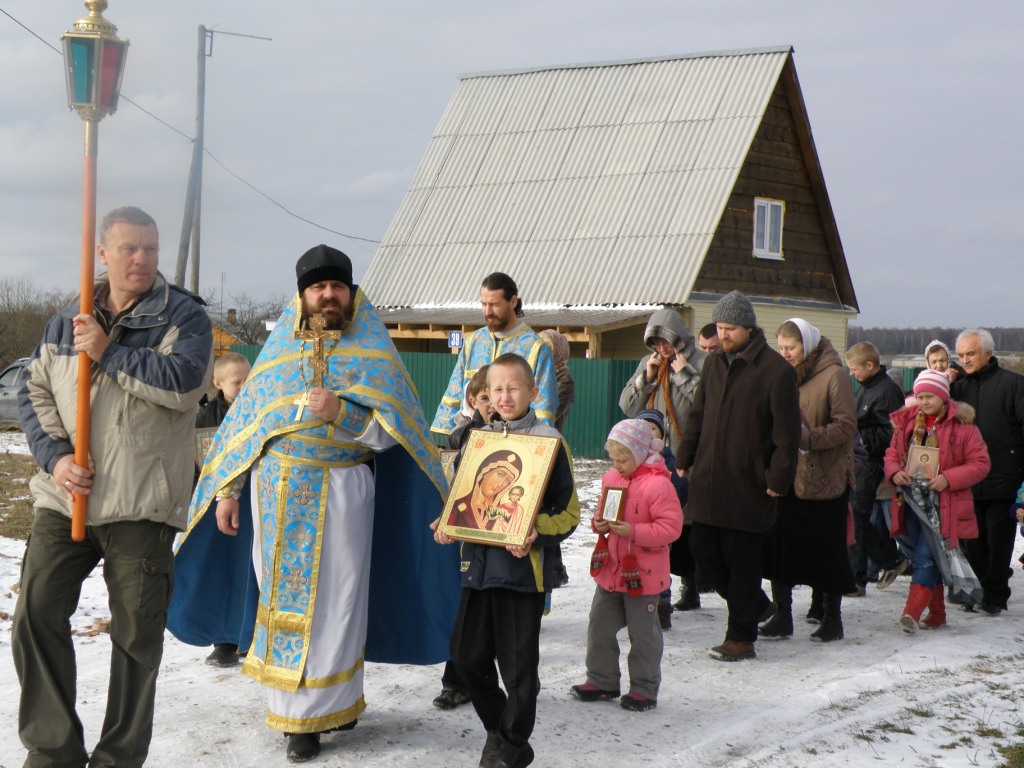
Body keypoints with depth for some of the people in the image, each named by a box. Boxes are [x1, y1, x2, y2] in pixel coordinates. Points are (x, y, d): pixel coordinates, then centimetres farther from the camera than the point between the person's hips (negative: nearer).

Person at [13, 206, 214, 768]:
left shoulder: (182, 315, 0)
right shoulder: (67, 323, 13)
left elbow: (185, 382, -16)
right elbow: (34, 394, 13)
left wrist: (109, 353, -14)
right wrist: (55, 456, -3)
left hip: (141, 506, -3)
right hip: (65, 497, 4)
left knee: (137, 634, 2)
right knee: (36, 616, -2)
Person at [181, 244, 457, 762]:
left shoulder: (373, 354, 4)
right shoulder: (279, 351, 11)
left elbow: (389, 432, -3)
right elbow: (244, 424, 12)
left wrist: (341, 412, -19)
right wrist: (227, 492, 8)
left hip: (341, 493, -3)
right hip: (278, 494, 3)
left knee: (331, 599, -2)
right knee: (284, 597, 5)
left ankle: (309, 716, 7)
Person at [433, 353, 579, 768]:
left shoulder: (548, 440, -6)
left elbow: (568, 512, -6)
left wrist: (537, 534, -23)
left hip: (524, 567, -5)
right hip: (479, 564, 6)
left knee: (518, 663, 3)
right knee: (469, 655, 10)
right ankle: (496, 725, 31)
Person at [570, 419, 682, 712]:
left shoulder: (658, 484, -18)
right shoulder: (611, 478, 5)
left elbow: (671, 526, -20)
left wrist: (633, 532, -26)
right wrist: (598, 523, -3)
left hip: (642, 575, -7)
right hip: (609, 570, 7)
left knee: (643, 633, 5)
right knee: (600, 626, 14)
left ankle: (644, 689, 18)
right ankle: (601, 681, 28)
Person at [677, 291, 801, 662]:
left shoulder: (776, 370, -10)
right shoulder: (714, 363, 12)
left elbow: (786, 433, -11)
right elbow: (697, 416, 19)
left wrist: (777, 479, -14)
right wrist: (684, 459, 14)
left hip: (747, 485, -7)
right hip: (707, 480, 7)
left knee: (741, 559, 1)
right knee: (703, 549, 9)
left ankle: (741, 638, 12)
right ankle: (756, 605, 29)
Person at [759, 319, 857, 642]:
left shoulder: (834, 375, -9)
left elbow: (847, 427, -15)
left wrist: (808, 437, -25)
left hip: (825, 479, -6)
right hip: (787, 476, 6)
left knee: (827, 550, 5)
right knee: (779, 544, 3)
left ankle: (832, 618, 17)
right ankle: (782, 616, 12)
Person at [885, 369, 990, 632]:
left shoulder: (962, 425, -5)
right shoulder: (907, 421, 9)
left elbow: (980, 463, -6)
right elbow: (892, 453, 15)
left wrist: (948, 478, -18)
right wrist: (895, 472, -7)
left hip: (944, 504, -5)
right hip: (913, 500, 5)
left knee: (927, 557, -14)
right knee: (926, 558, 12)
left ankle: (912, 612, -22)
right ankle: (936, 613, 21)